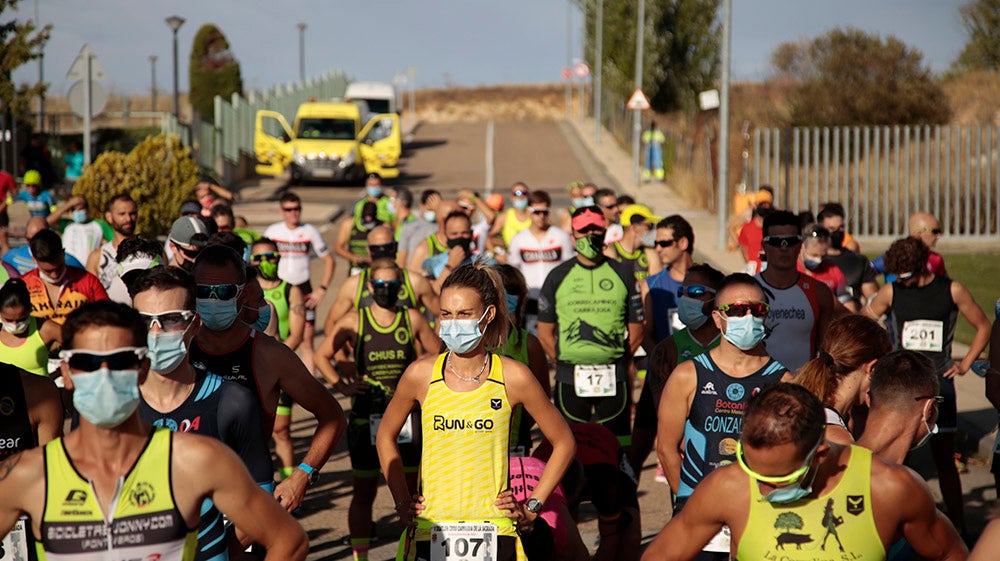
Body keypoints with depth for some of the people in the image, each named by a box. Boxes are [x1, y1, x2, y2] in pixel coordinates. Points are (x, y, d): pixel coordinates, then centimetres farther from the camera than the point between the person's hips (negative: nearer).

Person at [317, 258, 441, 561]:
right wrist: (341, 385, -5)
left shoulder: (412, 319, 3)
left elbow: (438, 356, 13)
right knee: (363, 493, 3)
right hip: (366, 418, -1)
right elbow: (322, 356, 5)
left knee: (411, 490, 4)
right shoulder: (354, 320, -1)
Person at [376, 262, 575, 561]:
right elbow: (386, 436, 17)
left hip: (494, 533, -1)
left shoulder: (513, 377, -3)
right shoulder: (421, 375, 0)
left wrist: (532, 506, 5)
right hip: (430, 531, 1)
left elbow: (563, 442, 9)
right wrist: (402, 502, 10)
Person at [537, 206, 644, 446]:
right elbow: (545, 331, 8)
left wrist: (615, 363, 3)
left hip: (613, 379, 0)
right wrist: (564, 364, 1)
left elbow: (636, 331, 9)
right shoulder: (558, 277, 5)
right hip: (570, 379, 0)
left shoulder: (622, 275, 7)